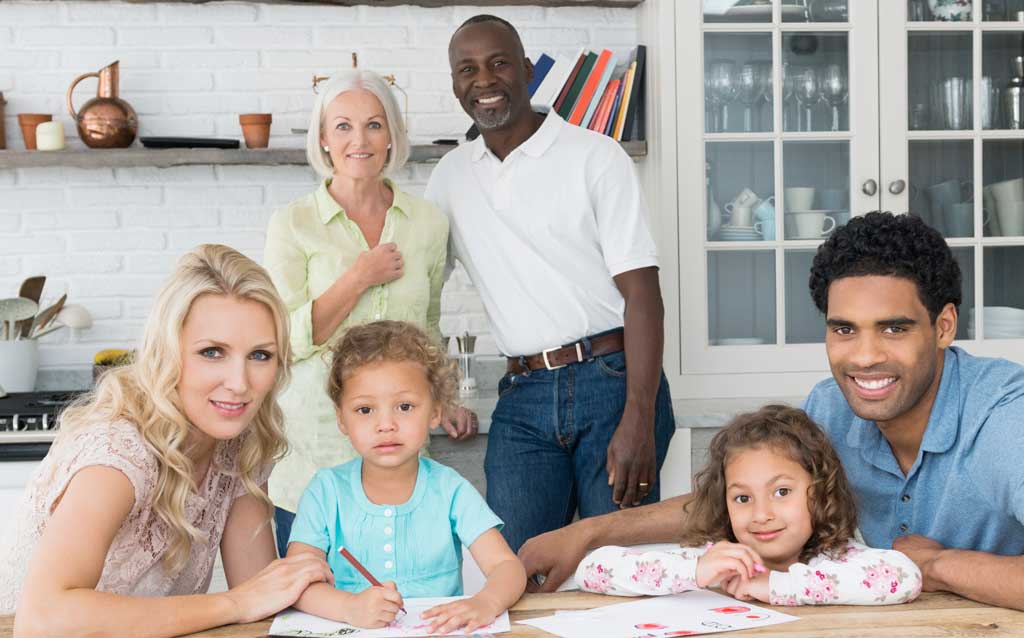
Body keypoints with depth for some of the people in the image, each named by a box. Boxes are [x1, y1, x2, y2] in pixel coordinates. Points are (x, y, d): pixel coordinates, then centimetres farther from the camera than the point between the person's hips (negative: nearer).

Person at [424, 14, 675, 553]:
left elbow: (641, 293, -8)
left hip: (612, 382, -4)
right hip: (523, 398, 4)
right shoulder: (451, 176, 13)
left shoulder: (594, 157, -2)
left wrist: (638, 420, -17)